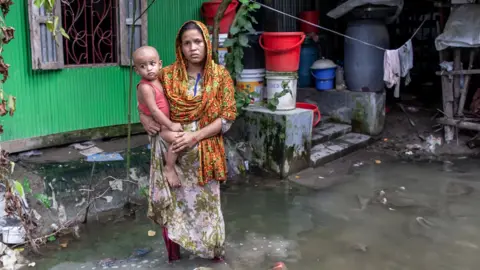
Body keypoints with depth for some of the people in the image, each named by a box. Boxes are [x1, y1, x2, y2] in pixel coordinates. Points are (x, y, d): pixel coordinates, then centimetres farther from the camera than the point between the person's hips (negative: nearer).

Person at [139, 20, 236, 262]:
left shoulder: (221, 75, -3)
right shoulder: (167, 75, -1)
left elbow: (227, 117, -7)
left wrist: (195, 136, -18)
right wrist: (143, 116, -6)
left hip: (203, 154, -1)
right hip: (171, 153, 1)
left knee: (204, 204, 9)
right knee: (171, 204, 7)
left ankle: (212, 252, 31)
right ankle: (173, 256, 25)